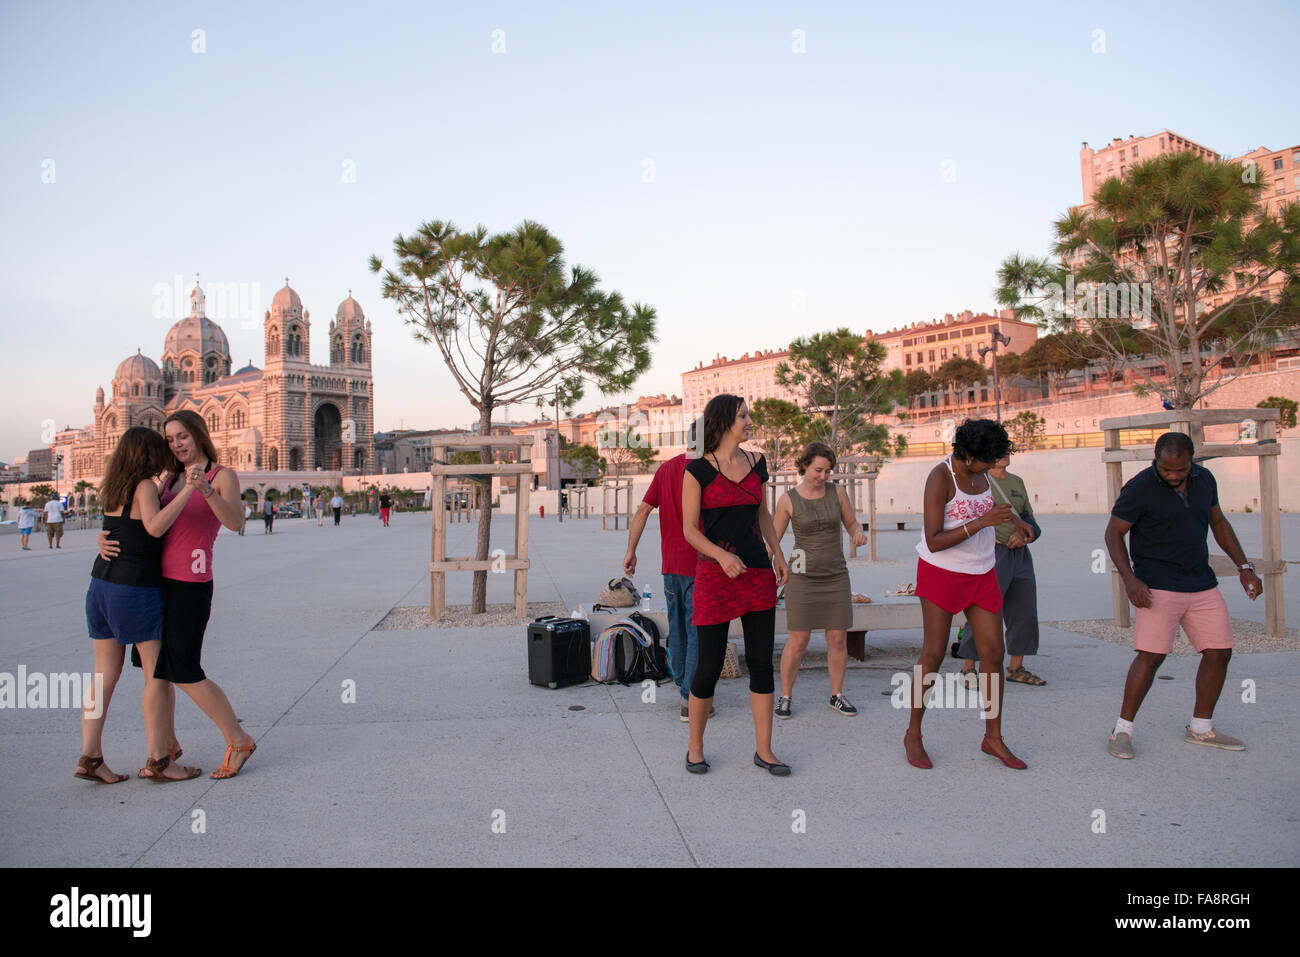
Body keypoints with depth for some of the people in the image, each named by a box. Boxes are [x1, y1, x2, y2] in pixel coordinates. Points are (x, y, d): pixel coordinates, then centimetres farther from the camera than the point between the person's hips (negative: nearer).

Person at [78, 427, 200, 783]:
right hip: (135, 592, -8)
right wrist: (188, 490, -35)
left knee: (105, 675, 11)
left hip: (101, 587, 8)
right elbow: (155, 527, -30)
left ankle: (90, 757, 12)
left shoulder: (111, 489, 9)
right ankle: (157, 761, 5)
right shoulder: (144, 486, -14)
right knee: (157, 674, 1)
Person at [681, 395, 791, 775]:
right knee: (710, 664, 1)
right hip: (714, 574, -5)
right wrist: (722, 556, -22)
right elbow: (689, 529, -7)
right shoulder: (698, 469, -5)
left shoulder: (756, 463, 10)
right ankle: (695, 746, 21)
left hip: (758, 573, 5)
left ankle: (763, 750, 16)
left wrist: (778, 554, 15)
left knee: (761, 661, 5)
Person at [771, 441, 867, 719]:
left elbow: (852, 524, 8)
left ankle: (837, 695, 23)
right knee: (797, 642, -3)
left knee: (838, 640, 5)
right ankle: (785, 696, 14)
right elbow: (772, 540, -2)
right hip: (803, 576, -3)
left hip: (835, 576, 3)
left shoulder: (837, 491, -1)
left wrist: (860, 534, -16)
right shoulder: (788, 500, -7)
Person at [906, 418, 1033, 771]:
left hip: (981, 575, 7)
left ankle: (993, 737, 16)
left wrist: (1012, 516, 23)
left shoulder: (978, 471, 4)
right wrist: (982, 522, -29)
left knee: (993, 653, 3)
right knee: (933, 655, -2)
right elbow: (934, 542, -23)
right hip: (941, 573, -7)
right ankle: (913, 735, 13)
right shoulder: (939, 478, -18)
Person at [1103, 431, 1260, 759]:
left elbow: (1218, 523, 18)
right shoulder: (1139, 488, -12)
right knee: (1151, 655, -15)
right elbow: (1113, 534, -8)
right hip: (1158, 586, -6)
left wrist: (1244, 566, 12)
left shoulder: (1204, 479, 5)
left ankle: (1201, 729, 22)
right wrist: (1129, 579, -19)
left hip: (1202, 584, 6)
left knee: (1219, 652, 5)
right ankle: (1122, 730, -4)